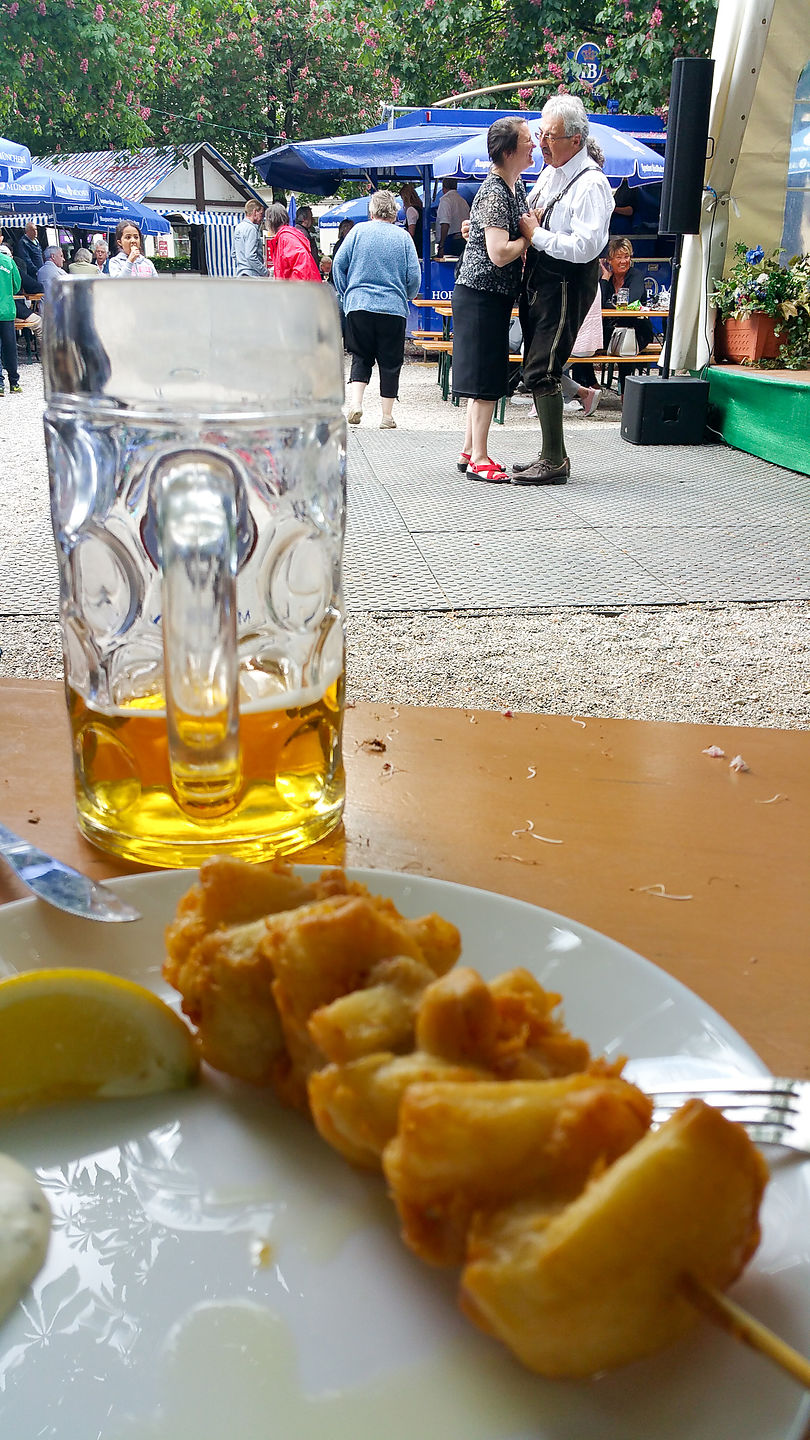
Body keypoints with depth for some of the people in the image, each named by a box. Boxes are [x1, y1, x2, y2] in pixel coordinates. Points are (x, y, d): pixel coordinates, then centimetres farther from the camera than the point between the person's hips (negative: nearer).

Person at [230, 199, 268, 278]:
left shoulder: (238, 227, 16)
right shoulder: (251, 229, -13)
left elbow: (233, 254, 22)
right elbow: (251, 257, -21)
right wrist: (266, 272, -15)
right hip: (252, 276, -10)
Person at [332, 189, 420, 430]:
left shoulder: (358, 231, 4)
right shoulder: (403, 237, 4)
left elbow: (338, 264, 2)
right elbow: (414, 276, 2)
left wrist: (345, 293, 14)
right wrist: (406, 297, 20)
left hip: (358, 306, 1)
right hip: (393, 309, 0)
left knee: (361, 356, 11)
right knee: (390, 362, 7)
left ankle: (355, 401, -10)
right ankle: (387, 416, 9)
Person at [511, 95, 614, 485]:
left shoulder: (590, 184, -14)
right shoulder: (550, 173, 14)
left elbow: (585, 247, -25)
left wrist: (536, 235, -17)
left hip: (565, 286, -9)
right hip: (537, 281, 9)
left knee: (541, 371, -12)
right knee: (538, 369, 11)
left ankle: (554, 462, -4)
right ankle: (552, 455, 21)